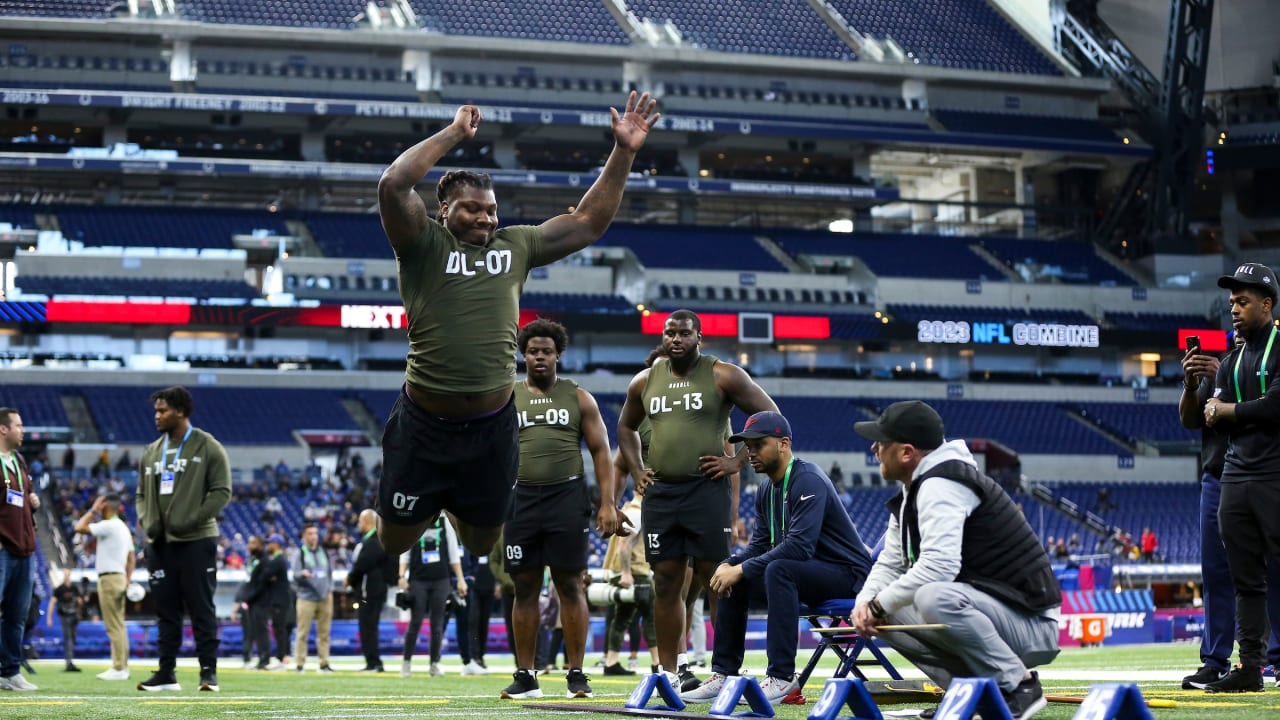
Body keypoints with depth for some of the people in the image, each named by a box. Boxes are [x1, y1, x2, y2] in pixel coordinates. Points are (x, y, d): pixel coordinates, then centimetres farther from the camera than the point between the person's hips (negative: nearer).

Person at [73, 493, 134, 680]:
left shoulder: (108, 525, -12)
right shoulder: (124, 528, 18)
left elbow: (80, 528, -17)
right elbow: (131, 559, 18)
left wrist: (93, 510, -6)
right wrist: (128, 580, 14)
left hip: (109, 578, -9)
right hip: (119, 578, 9)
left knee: (114, 626, -10)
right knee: (119, 626, 11)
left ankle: (118, 669, -13)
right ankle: (122, 667, 11)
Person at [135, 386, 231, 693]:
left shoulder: (208, 448, -4)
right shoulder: (152, 452, 14)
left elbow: (221, 491, -9)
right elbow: (142, 493, 21)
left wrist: (191, 520, -17)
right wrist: (145, 518, 1)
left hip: (196, 541, -6)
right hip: (160, 542, 6)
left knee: (201, 610, -4)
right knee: (166, 611, 7)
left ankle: (208, 671, -1)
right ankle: (166, 673, 11)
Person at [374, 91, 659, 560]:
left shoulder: (516, 246, 7)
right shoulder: (426, 245, -6)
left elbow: (588, 223, 9)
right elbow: (393, 185, -22)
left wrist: (624, 152, 1)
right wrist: (455, 133, -17)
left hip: (493, 427, 4)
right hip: (425, 426, -4)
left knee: (483, 543, 19)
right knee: (395, 542, 9)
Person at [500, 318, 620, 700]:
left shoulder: (578, 398, 7)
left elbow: (601, 452, 5)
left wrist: (608, 503, -5)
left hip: (567, 498, -2)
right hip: (521, 498, 2)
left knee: (570, 586, -1)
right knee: (525, 589, 3)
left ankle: (576, 674, 2)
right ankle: (525, 676, 8)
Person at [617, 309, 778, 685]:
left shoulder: (723, 376, -2)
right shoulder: (645, 382, 12)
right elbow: (626, 427, 29)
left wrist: (738, 461, -7)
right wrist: (636, 470, 15)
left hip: (707, 489, -4)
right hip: (660, 492, 5)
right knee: (666, 584, 4)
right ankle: (670, 672, 9)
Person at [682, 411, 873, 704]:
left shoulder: (808, 482, -20)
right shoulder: (767, 490, 10)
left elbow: (800, 546, -30)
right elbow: (760, 545, 13)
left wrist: (741, 569, -27)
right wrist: (730, 565, -8)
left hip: (845, 573, -10)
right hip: (807, 573, 10)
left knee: (778, 570, -34)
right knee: (731, 580, 5)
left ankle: (783, 678, -33)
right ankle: (723, 675, 5)